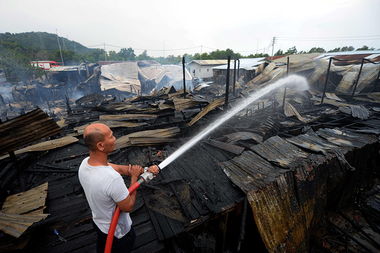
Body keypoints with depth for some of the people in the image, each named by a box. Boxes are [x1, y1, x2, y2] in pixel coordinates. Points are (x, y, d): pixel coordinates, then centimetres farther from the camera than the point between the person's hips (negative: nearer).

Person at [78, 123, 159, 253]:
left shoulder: (85, 163, -19)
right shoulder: (112, 178, -44)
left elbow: (119, 168, -10)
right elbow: (128, 206, -27)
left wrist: (146, 169, -9)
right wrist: (134, 177, -19)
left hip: (98, 222, 6)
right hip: (117, 232, -6)